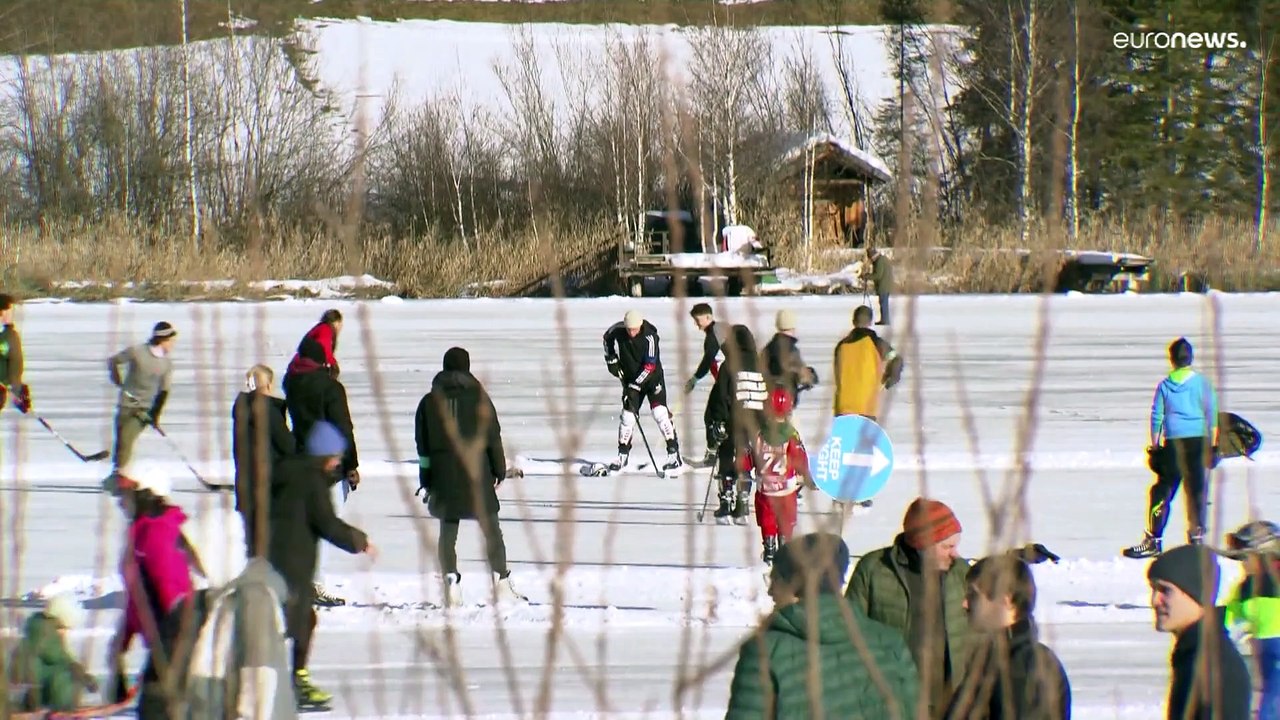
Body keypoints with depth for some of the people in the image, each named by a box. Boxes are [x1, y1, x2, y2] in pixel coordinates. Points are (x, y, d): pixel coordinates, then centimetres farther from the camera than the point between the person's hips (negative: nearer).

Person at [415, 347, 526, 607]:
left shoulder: (429, 402, 5)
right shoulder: (478, 397, -3)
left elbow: (423, 445, 7)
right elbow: (493, 437, -2)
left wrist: (425, 482, 12)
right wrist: (499, 470, 7)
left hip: (443, 475, 2)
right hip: (476, 473, -2)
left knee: (448, 530, 5)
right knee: (491, 529, 5)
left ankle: (451, 586, -4)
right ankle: (503, 585, 4)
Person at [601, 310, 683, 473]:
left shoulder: (649, 336, -26)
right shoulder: (617, 332, -13)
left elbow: (650, 365, -26)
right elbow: (608, 338, 12)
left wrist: (636, 384, -28)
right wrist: (611, 359, 3)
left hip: (652, 377, -4)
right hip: (630, 379, 4)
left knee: (660, 413, -16)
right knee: (628, 416, 1)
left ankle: (674, 454, -12)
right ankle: (623, 455, 16)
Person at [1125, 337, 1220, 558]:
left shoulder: (1164, 385, 5)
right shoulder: (1201, 382, 1)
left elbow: (1156, 417, 5)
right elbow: (1212, 414, -1)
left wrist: (1154, 446, 10)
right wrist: (1213, 444, 3)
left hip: (1173, 442, 1)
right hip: (1198, 441, -1)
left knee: (1162, 490, 4)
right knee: (1197, 490, 4)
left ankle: (1153, 540, 2)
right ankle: (1197, 535, 2)